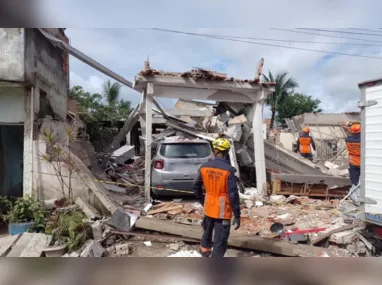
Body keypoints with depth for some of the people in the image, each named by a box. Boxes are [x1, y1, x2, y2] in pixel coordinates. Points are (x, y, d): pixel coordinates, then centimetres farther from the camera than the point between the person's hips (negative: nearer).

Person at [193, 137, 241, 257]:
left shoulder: (204, 167, -4)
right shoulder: (229, 170, -20)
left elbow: (196, 187, 8)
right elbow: (233, 194, -19)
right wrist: (237, 215, -11)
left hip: (209, 208, 6)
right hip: (223, 211, -6)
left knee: (208, 231, 30)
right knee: (220, 241, 5)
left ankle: (205, 251, 53)